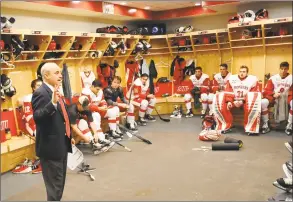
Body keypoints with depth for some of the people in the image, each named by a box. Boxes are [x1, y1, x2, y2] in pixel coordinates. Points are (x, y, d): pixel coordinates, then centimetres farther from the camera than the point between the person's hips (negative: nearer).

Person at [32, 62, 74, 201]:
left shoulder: (55, 91, 12)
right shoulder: (41, 93, -17)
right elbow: (37, 117, -30)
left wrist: (68, 136, 25)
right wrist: (53, 103, -42)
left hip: (61, 144, 10)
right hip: (51, 147, -10)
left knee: (60, 183, 20)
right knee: (55, 185, 0)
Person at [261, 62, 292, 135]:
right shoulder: (273, 78, 1)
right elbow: (266, 91, -2)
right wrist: (273, 95, -20)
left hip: (287, 99, -1)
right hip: (275, 99, 1)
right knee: (263, 102, -28)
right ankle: (265, 125, -15)